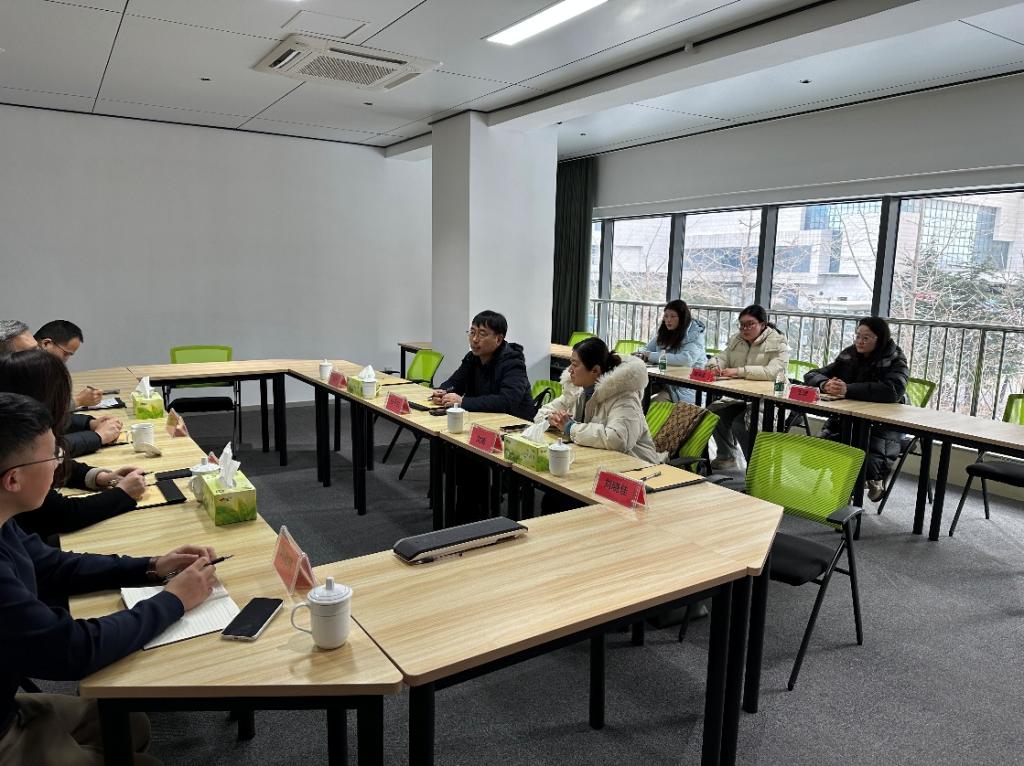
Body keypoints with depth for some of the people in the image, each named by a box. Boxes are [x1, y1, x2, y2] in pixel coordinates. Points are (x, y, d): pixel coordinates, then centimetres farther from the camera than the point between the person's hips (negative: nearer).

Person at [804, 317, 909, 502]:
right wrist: (825, 384, -18)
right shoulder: (848, 355, 9)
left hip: (881, 426, -3)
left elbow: (893, 391, -26)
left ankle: (875, 479, 8)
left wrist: (848, 390, -35)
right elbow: (811, 375, 7)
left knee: (867, 463, -29)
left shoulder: (895, 361, -4)